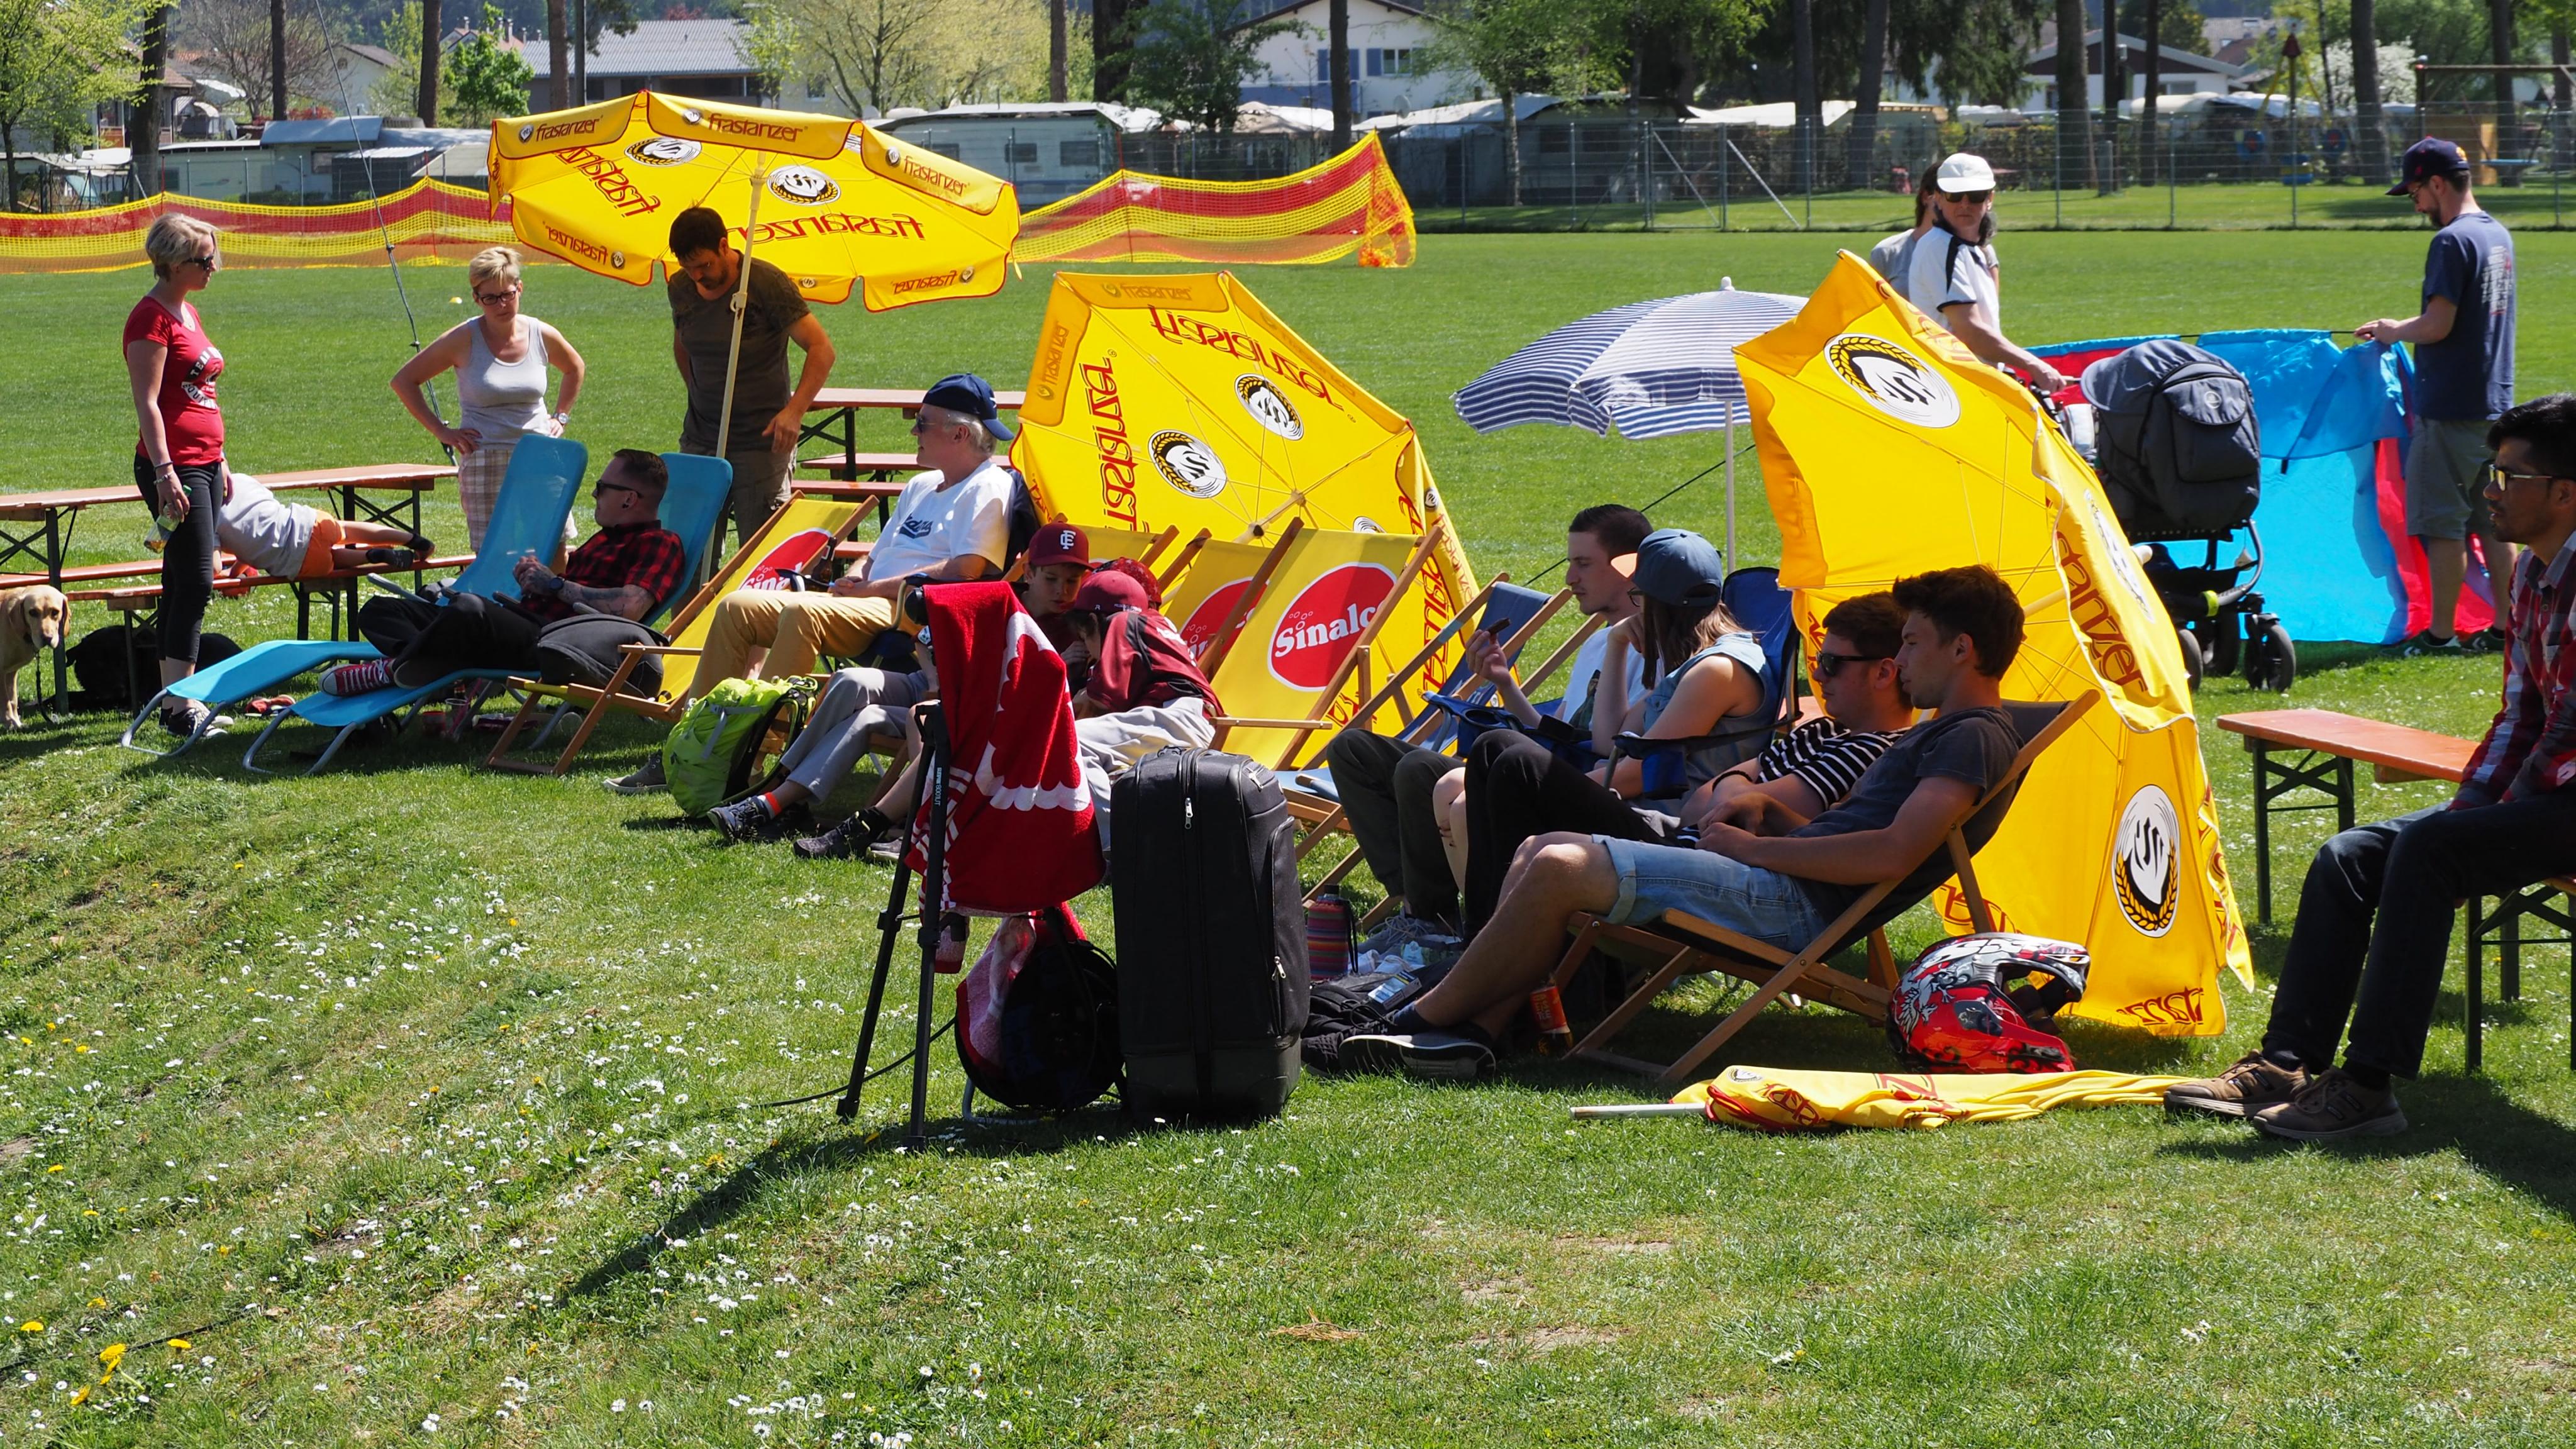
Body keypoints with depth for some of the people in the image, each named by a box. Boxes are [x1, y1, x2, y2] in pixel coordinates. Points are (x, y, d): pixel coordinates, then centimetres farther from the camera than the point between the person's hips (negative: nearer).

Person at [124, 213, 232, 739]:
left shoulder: (188, 312, 17)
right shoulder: (151, 317, -11)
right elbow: (147, 403, -16)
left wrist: (218, 462, 23)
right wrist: (165, 471, -22)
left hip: (203, 463, 9)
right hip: (175, 467, -9)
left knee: (186, 584, 9)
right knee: (195, 580, -12)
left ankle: (176, 700, 12)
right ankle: (181, 705, -12)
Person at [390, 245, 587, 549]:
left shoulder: (542, 336, 4)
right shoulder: (465, 339, -4)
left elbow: (574, 368, 28)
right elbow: (404, 381, 1)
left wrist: (561, 417, 17)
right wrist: (440, 431, -3)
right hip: (485, 463, -3)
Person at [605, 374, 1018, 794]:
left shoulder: (989, 488, -3)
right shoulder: (922, 486, 28)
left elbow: (966, 570, -17)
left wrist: (875, 588, -15)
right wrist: (853, 581, 4)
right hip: (869, 605, 10)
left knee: (804, 613, -35)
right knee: (738, 608, -3)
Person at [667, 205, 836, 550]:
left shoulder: (767, 283, -12)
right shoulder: (682, 287, 5)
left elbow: (821, 349, -13)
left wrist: (795, 410, -24)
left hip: (760, 441, -5)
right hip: (699, 440, 5)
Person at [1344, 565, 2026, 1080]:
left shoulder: (1975, 737, -7)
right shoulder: (1933, 735, 27)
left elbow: (1892, 853, -21)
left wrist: (1755, 848, -14)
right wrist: (1769, 810, 10)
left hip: (1797, 904, -11)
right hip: (1782, 884, 11)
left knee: (1561, 867, -21)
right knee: (1538, 852, 7)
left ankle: (1427, 1019, -9)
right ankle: (1473, 1029, -10)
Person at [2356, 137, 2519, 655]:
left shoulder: (2451, 241, -17)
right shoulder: (2499, 236, 12)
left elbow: (2438, 325, -21)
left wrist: (2394, 331, -2)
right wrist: (2398, 329, 19)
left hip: (2452, 408, -9)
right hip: (2496, 401, 9)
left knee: (2442, 522, -2)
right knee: (2493, 520, 13)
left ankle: (2442, 632, 0)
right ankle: (2506, 627, 15)